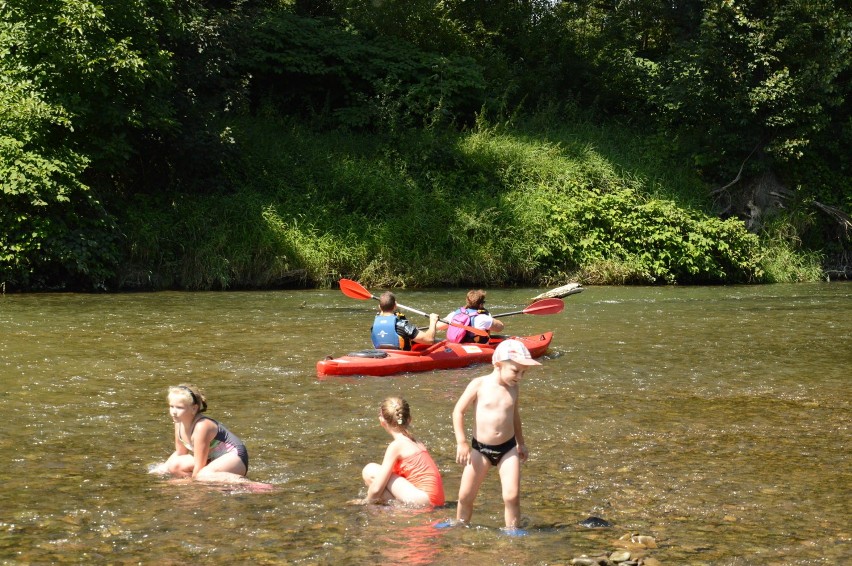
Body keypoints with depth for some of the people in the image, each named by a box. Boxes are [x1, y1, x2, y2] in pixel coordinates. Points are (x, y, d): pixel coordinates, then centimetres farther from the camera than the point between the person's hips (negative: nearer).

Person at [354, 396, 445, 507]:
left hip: (423, 500, -8)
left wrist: (367, 501, 9)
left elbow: (377, 488, -10)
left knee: (370, 470, -5)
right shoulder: (416, 442, 15)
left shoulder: (396, 445, -8)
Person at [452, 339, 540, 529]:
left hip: (508, 449, 2)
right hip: (480, 448, -2)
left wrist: (520, 443, 25)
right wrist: (461, 443, -12)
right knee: (465, 496, 3)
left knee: (512, 496, -10)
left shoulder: (513, 388, 3)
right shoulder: (479, 385, -10)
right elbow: (458, 411, -6)